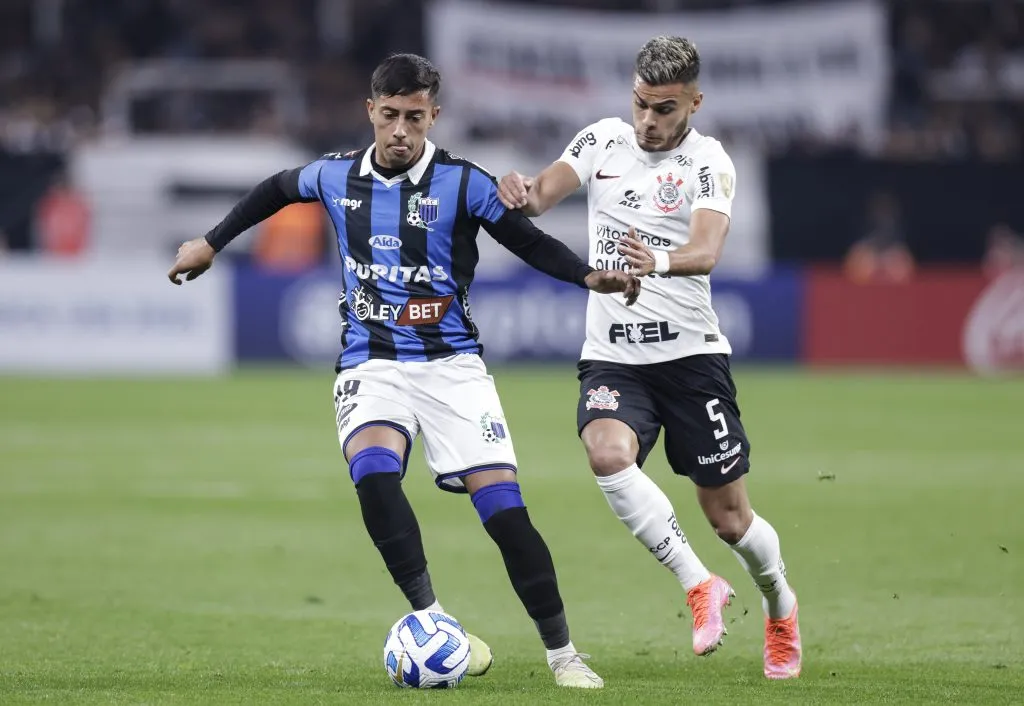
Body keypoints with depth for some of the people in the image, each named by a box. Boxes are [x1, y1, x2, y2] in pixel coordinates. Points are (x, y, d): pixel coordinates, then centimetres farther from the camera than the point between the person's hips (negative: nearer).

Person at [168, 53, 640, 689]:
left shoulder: (461, 183, -6)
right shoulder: (337, 177, 4)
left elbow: (530, 242, -1)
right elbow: (278, 190, 24)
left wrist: (590, 276, -18)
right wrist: (211, 244, 27)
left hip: (451, 363, -1)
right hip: (372, 365, 1)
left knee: (503, 505, -12)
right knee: (373, 471, -30)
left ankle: (563, 654, -1)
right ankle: (434, 622, -26)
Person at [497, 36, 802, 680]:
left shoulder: (708, 161, -6)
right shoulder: (603, 141, 6)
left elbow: (707, 250, -22)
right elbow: (543, 194, -7)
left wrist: (659, 262, -45)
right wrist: (522, 191, -33)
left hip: (691, 352, -2)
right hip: (612, 356, 2)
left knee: (729, 516, 4)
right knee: (608, 453, -31)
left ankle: (781, 606, 35)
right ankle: (700, 587, -19)